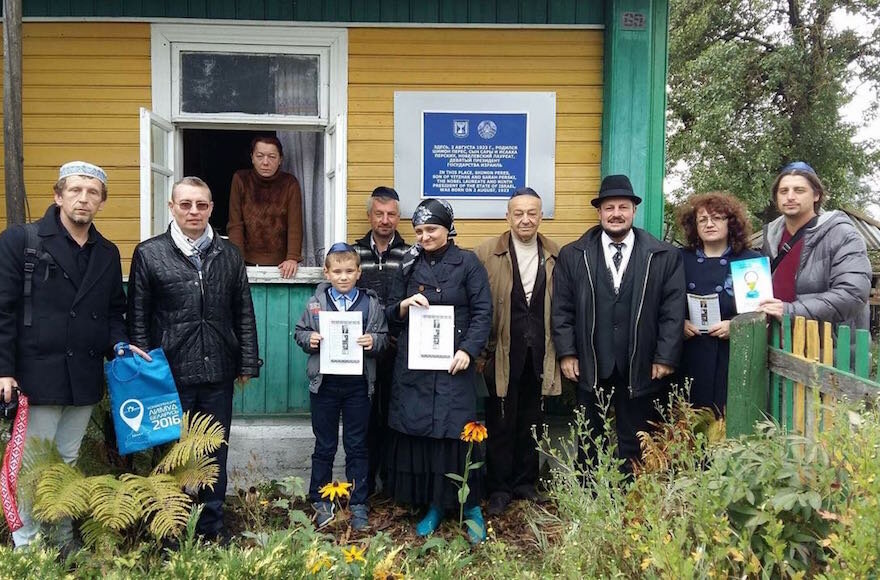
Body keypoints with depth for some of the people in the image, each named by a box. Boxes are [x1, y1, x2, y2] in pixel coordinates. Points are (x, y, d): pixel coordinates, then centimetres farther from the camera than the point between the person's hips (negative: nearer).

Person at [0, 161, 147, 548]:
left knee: (67, 465, 16)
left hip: (84, 380, 5)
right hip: (37, 377, -5)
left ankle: (63, 549, 28)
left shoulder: (107, 254, 12)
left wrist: (120, 343, -1)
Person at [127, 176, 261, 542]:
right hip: (170, 374, -2)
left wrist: (247, 364, 5)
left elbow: (244, 314, 8)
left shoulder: (228, 255, 8)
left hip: (218, 374, 3)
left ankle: (213, 528, 29)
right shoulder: (149, 254, 0)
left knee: (216, 453, 13)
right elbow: (137, 318, 1)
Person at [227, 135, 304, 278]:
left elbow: (295, 225, -6)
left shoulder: (290, 183, 0)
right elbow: (235, 225, -3)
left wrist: (293, 258, -20)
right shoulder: (240, 179, 1)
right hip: (248, 261, 0)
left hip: (279, 265, 0)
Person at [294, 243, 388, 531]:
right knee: (324, 446, 12)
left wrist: (374, 342, -18)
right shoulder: (315, 302, 1)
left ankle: (358, 504, 22)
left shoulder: (371, 303, 0)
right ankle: (320, 501, 26)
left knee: (357, 446, 10)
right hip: (324, 383, 0)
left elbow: (383, 337, 3)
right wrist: (309, 339, -13)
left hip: (358, 384, 0)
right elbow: (300, 332, 8)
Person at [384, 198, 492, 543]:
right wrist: (404, 305, -8)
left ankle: (471, 507, 15)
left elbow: (482, 313, -4)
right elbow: (390, 316, 14)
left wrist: (467, 351, -16)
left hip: (452, 365, -3)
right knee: (418, 433, 4)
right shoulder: (409, 266, 11)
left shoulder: (467, 263, 1)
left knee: (456, 434, -3)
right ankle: (434, 505, 20)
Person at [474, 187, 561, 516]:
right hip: (502, 351, -2)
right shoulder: (487, 253, -3)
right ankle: (499, 488, 20)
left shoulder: (555, 256, 5)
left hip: (539, 353, 3)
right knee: (500, 423, 6)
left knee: (531, 421, 14)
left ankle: (526, 482, 30)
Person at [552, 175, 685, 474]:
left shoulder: (665, 256, 2)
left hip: (642, 371, 0)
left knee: (636, 449, 8)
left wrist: (666, 358, -6)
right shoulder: (572, 255, 4)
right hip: (590, 370, 1)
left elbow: (673, 311, -1)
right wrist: (567, 353, -3)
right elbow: (562, 308, 3)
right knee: (589, 446, 11)